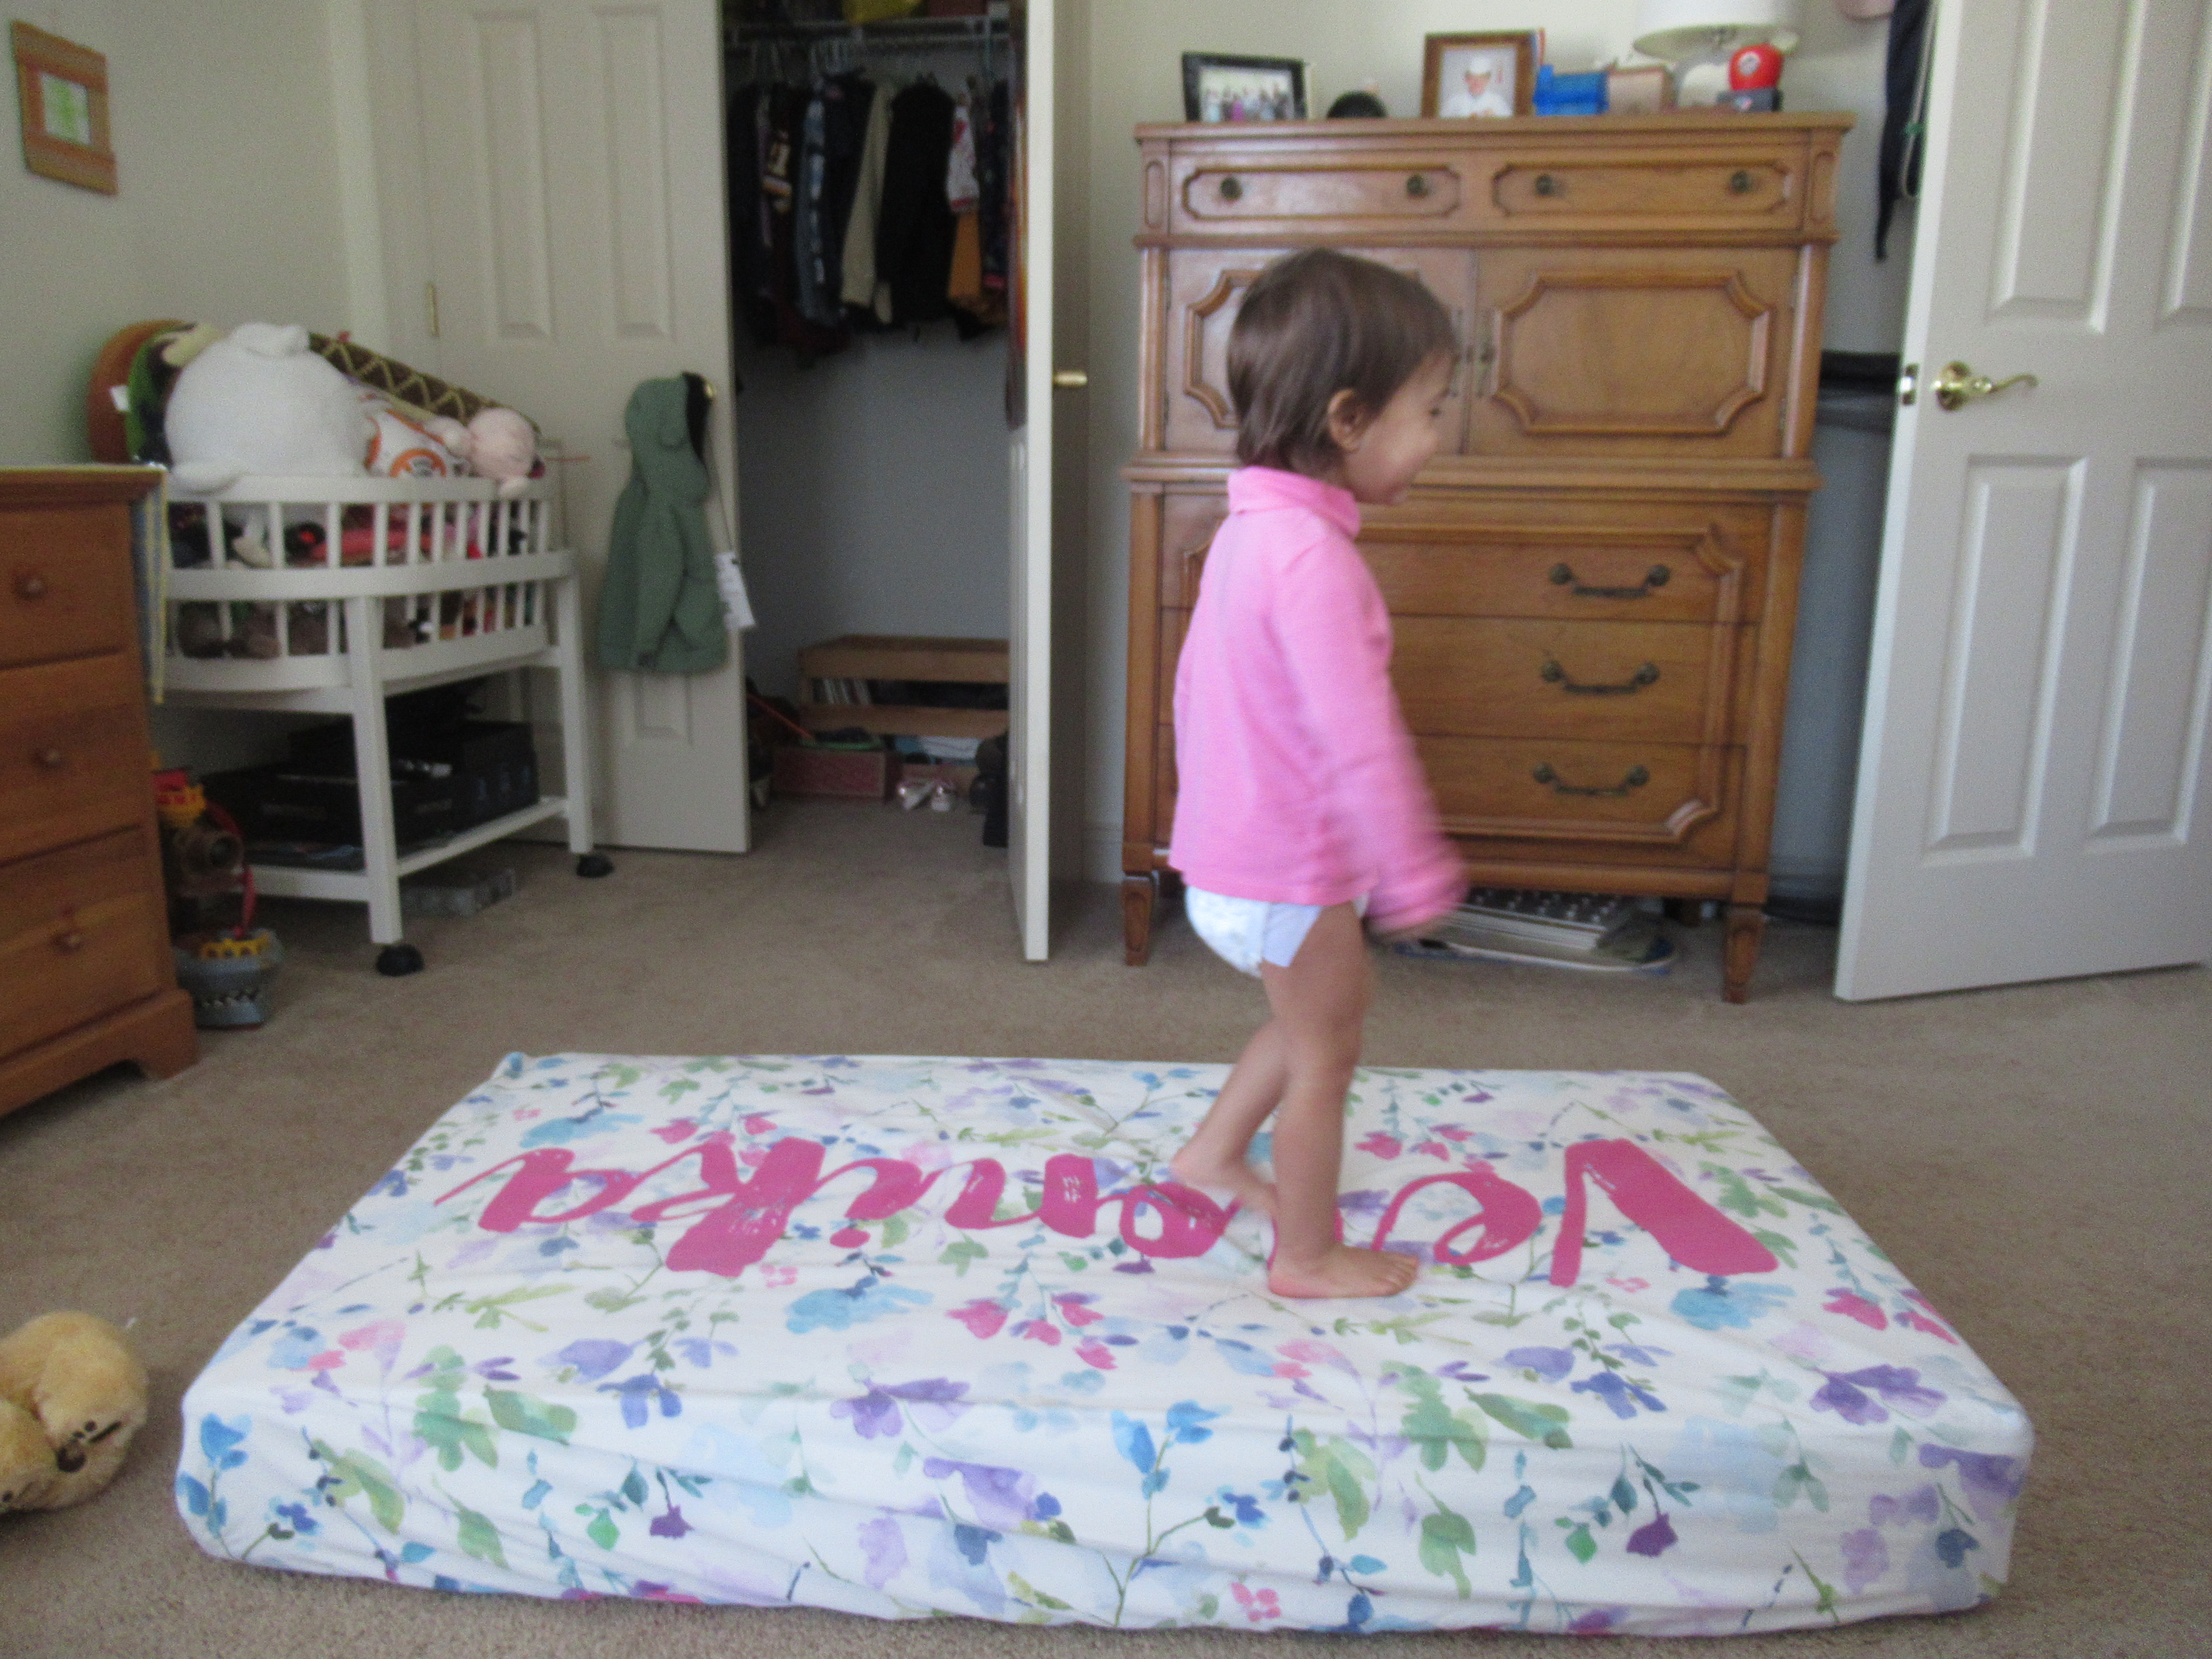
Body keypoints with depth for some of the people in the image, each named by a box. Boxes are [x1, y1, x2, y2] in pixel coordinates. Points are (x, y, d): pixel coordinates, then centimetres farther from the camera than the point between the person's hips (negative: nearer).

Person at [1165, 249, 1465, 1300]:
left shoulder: (1249, 530, 6)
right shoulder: (1313, 558, -26)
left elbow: (1196, 683, 15)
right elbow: (1357, 736, -27)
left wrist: (1201, 804, 25)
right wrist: (1414, 870, -19)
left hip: (1233, 850, 9)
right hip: (1290, 870, -9)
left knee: (1333, 1007, 26)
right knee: (1324, 1055, 9)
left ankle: (1213, 1153, 37)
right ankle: (1308, 1256, 27)